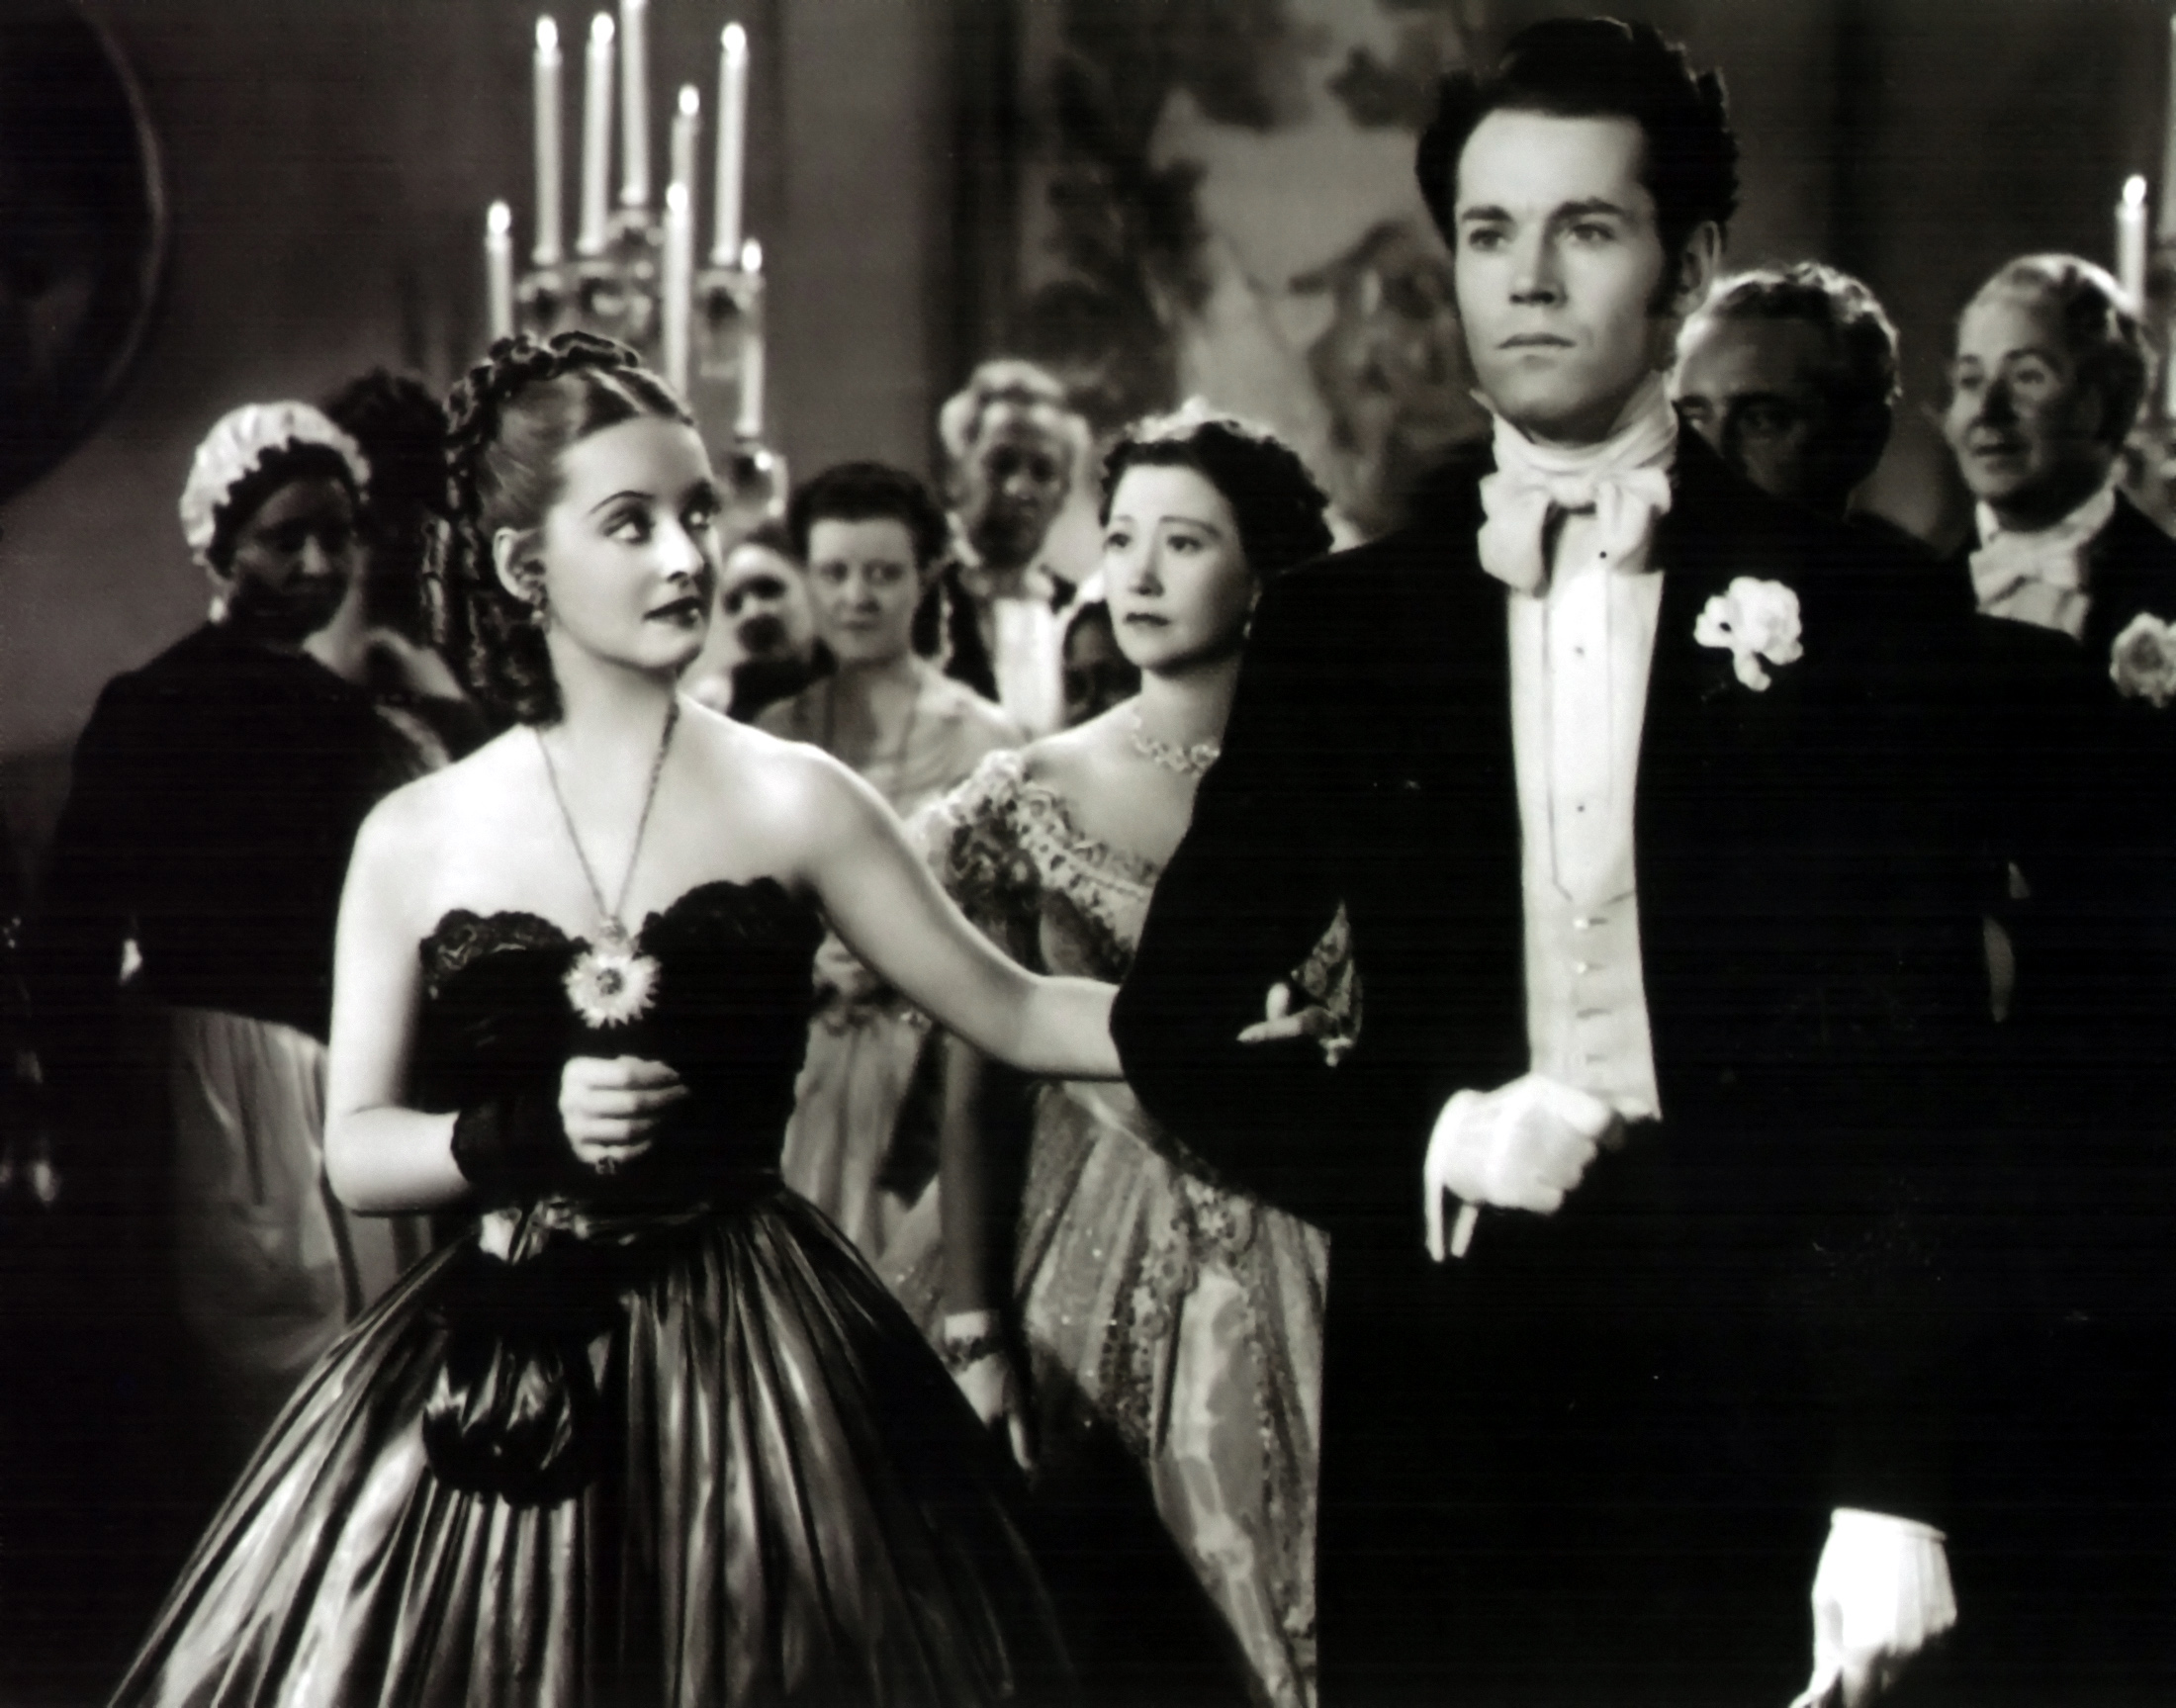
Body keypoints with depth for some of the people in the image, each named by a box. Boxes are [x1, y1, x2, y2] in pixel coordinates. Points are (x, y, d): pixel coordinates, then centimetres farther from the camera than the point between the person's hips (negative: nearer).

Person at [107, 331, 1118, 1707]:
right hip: (500, 1382, 1)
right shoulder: (417, 840, 4)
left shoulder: (787, 801, 1)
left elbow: (1015, 1013, 3)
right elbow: (356, 1153, 4)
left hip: (751, 1371, -1)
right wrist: (529, 1133, -13)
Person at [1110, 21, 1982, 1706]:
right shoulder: (1342, 628, 9)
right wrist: (1418, 1139, -7)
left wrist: (1898, 1488, -11)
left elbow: (1922, 1066, -3)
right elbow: (1176, 1017, 12)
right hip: (1436, 1429, 2)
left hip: (1756, 1426, -2)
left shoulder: (1849, 610, 1)